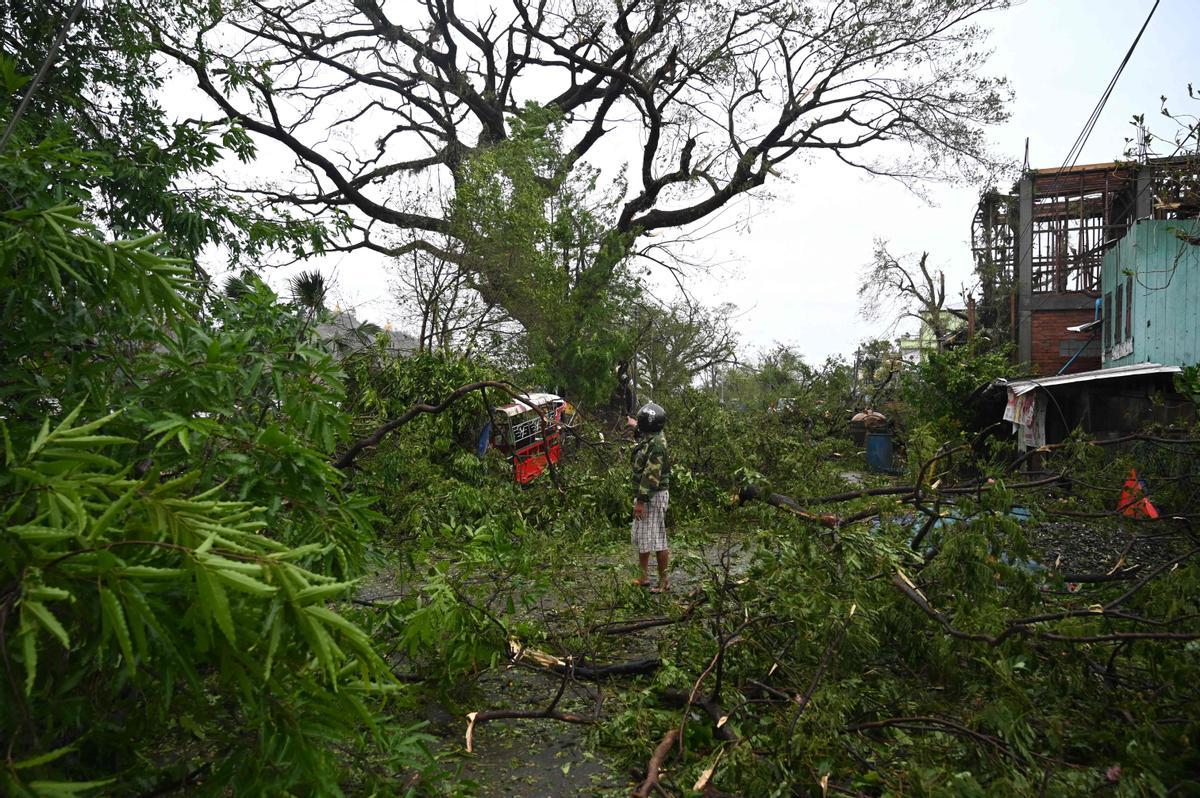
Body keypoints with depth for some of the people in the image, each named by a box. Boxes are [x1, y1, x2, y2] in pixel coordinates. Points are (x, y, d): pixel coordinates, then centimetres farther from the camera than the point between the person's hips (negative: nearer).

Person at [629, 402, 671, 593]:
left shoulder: (656, 444, -21)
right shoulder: (648, 439, 9)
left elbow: (651, 476, -24)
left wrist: (641, 500, -24)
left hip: (653, 497, -10)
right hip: (644, 495, 10)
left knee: (655, 540, -4)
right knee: (639, 537, 16)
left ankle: (664, 581, 5)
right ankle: (644, 577, 27)